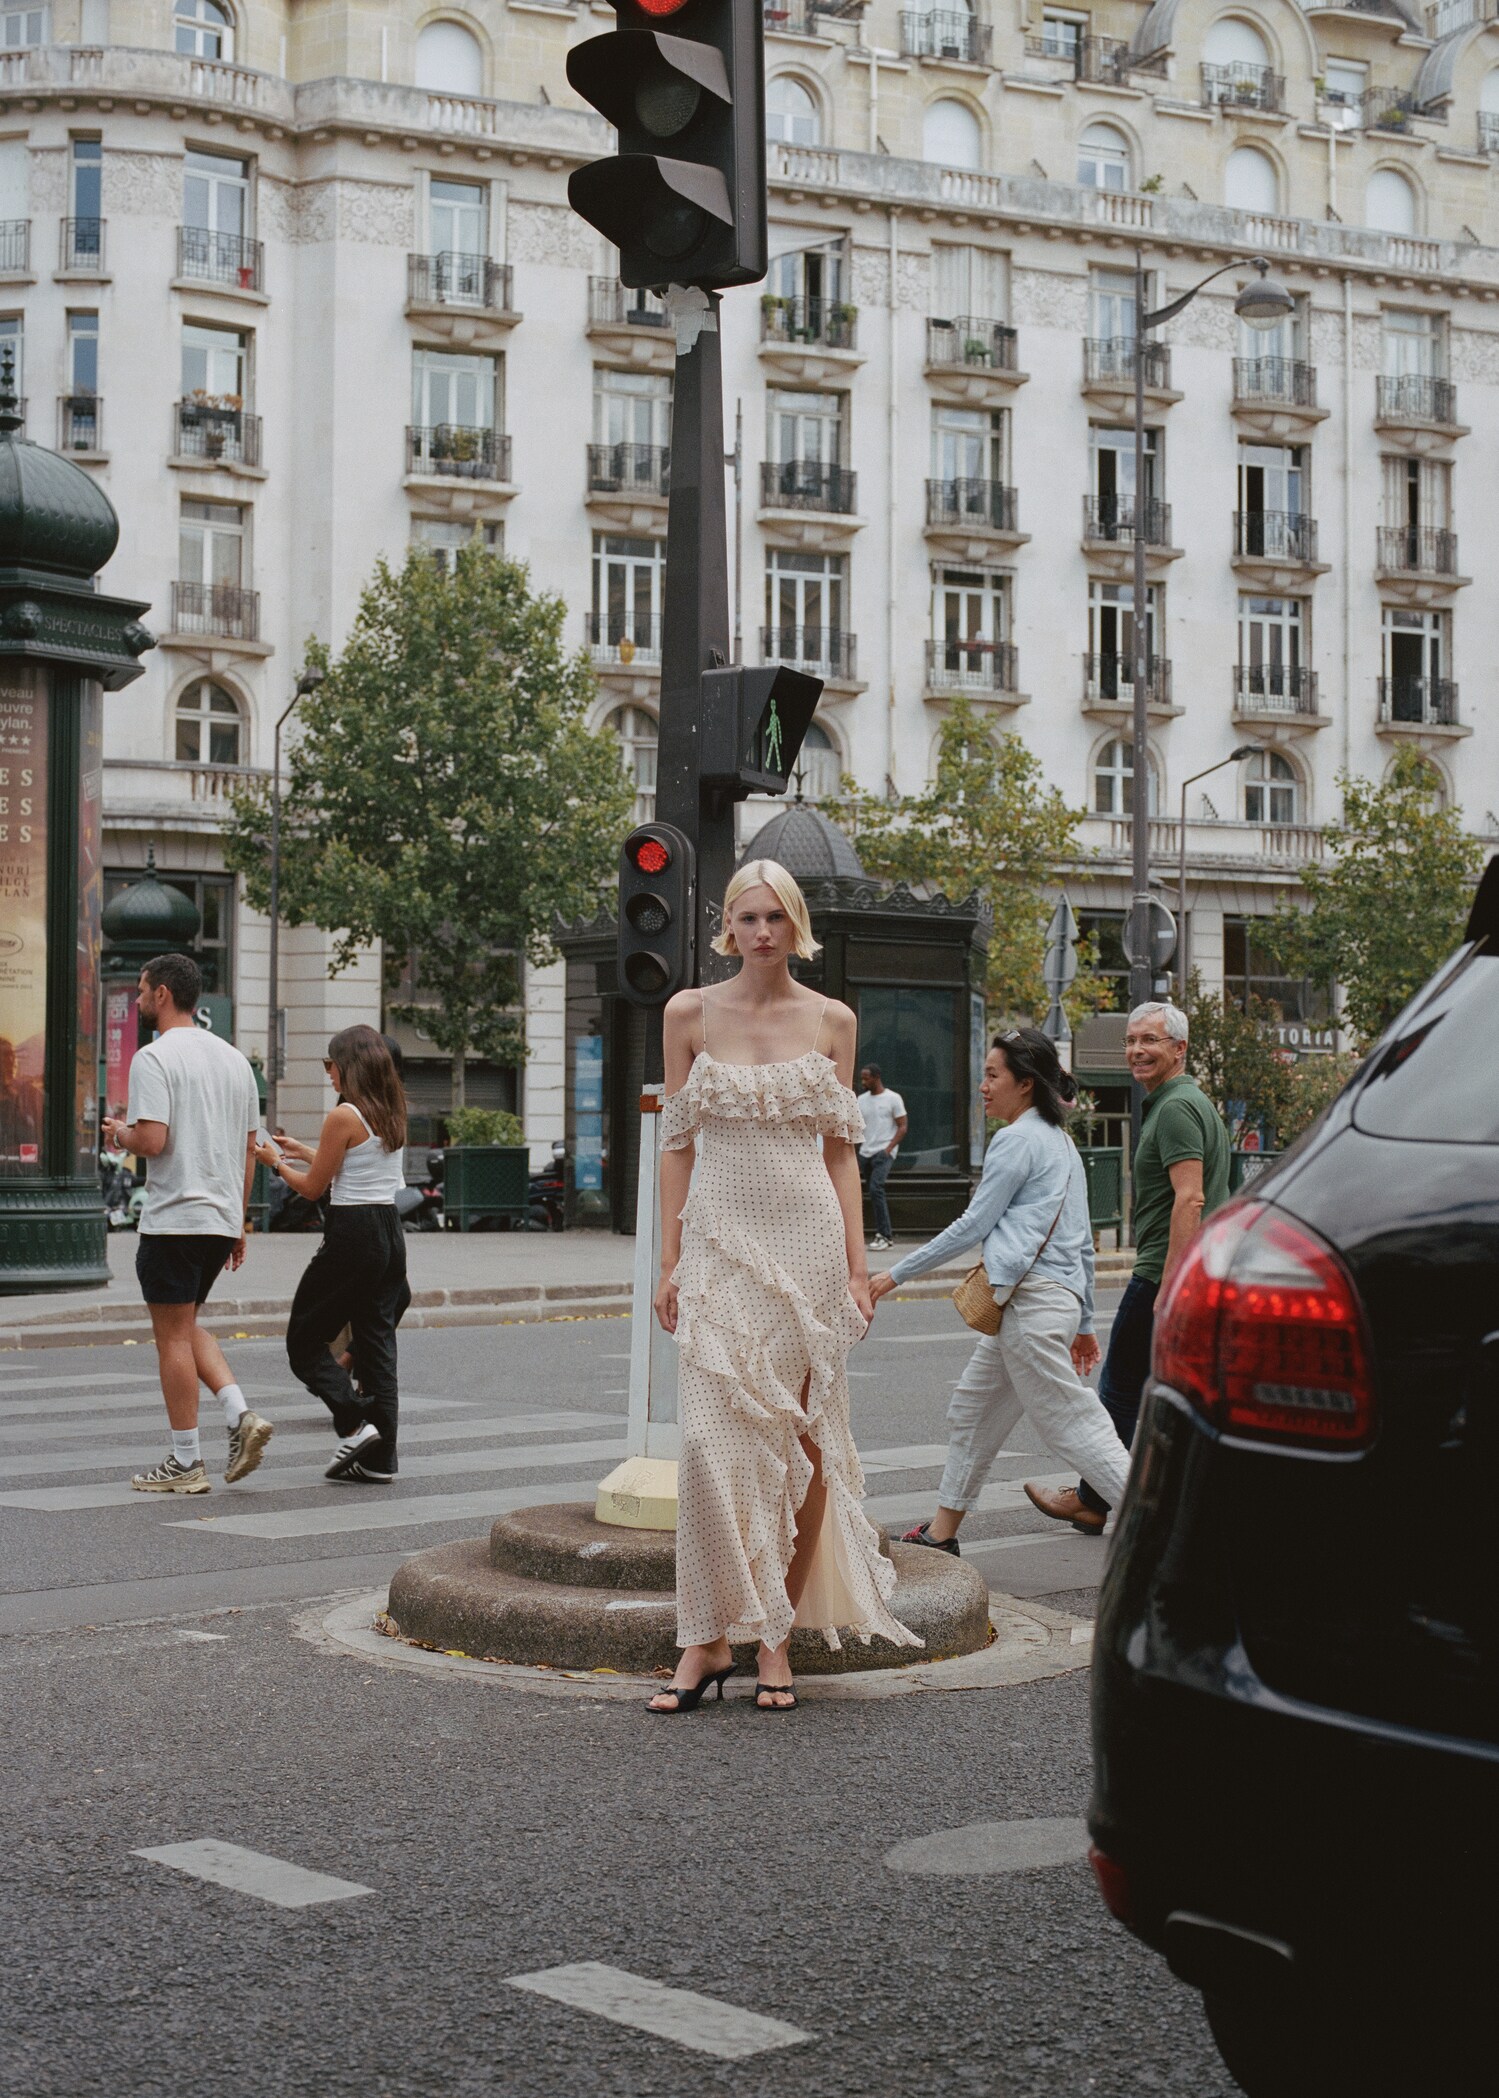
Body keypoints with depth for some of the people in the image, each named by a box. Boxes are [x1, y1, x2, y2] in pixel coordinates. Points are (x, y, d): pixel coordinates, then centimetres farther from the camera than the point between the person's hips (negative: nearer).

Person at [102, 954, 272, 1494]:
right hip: (222, 1217, 8)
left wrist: (119, 1133, 1)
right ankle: (240, 1414, 2)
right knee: (185, 1325, 20)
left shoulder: (154, 1059, -11)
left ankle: (186, 1462, 4)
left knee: (173, 1335, 0)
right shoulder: (234, 1058, 13)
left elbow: (152, 1140, -21)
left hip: (173, 1220, -8)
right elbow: (249, 1148, 15)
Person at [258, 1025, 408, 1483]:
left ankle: (355, 1424, -8)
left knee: (304, 1340, 5)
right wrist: (304, 1152, 29)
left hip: (352, 1236, -8)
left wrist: (275, 1162, 10)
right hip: (390, 1233, 8)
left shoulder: (343, 1117, -13)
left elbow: (313, 1188, -7)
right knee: (376, 1342, 8)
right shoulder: (392, 1116, 10)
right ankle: (381, 1458, 7)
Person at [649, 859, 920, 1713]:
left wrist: (858, 1266, 2)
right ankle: (709, 1639, -2)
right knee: (715, 1439, -9)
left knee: (803, 1437, 3)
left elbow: (841, 1153, 7)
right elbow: (677, 1143, 6)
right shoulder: (691, 1014, 5)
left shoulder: (832, 1021, 6)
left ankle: (778, 1637, 12)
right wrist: (669, 1263, 0)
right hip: (722, 1239, -1)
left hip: (808, 1240, 1)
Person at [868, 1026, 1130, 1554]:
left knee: (1071, 1423, -10)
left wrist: (896, 1275, -3)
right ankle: (943, 1531, 23)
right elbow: (1083, 1242, 23)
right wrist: (1083, 1323, 27)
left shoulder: (1017, 1140, -7)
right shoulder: (1061, 1142, 21)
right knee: (972, 1412, 16)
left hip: (1031, 1301, -10)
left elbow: (973, 1225, -9)